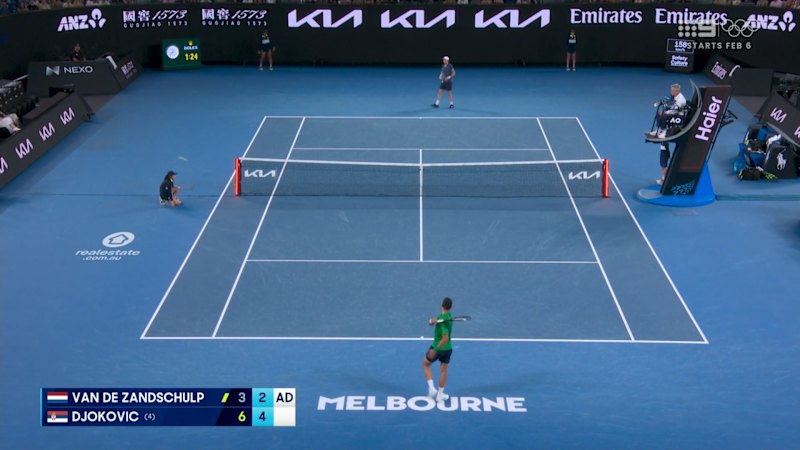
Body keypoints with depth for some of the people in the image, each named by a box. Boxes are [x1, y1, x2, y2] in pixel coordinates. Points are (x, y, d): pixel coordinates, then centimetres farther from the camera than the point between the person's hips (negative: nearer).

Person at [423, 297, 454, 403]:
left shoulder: (443, 321, -26)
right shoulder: (441, 317, -2)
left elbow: (445, 338, -32)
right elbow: (430, 322, 1)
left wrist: (435, 350, -28)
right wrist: (432, 321, -23)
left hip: (438, 348, -6)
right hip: (448, 349, 6)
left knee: (425, 364, 17)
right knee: (443, 370, 17)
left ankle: (431, 388, 7)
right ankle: (440, 395, 24)